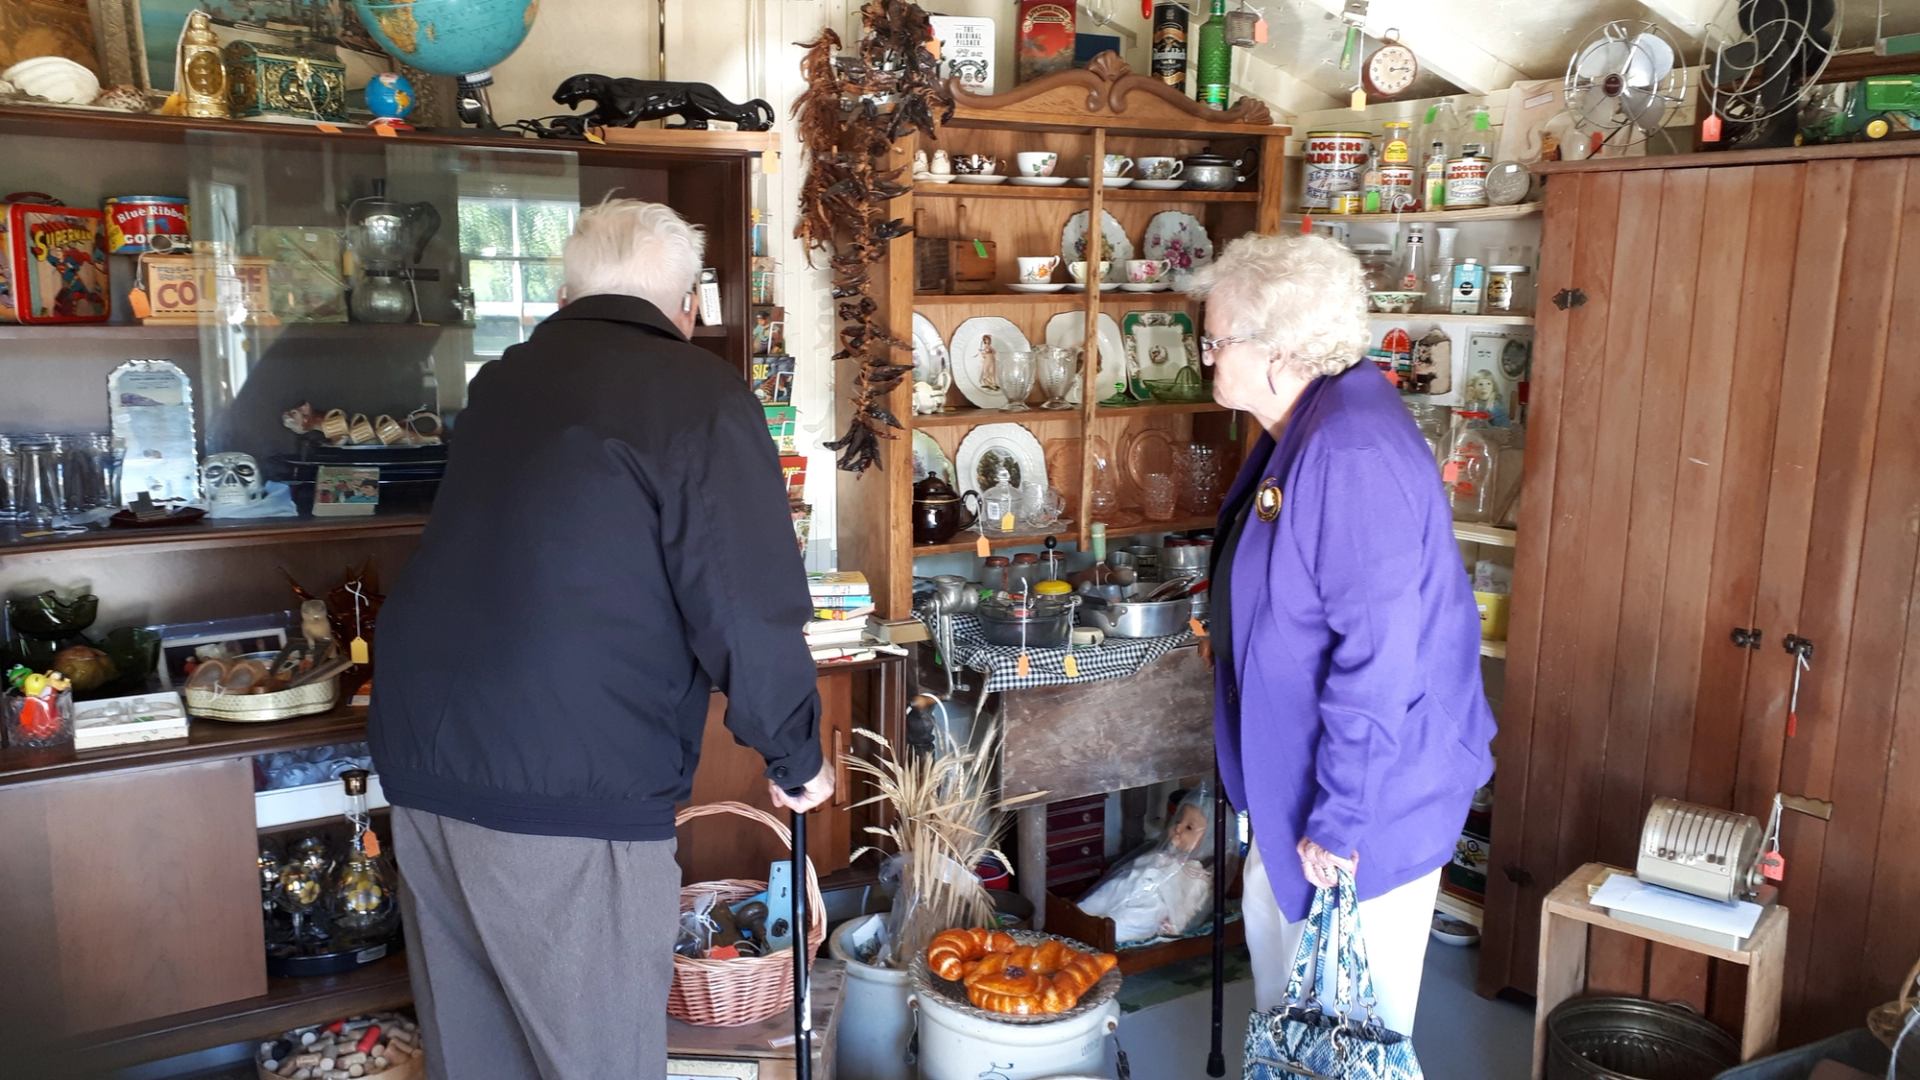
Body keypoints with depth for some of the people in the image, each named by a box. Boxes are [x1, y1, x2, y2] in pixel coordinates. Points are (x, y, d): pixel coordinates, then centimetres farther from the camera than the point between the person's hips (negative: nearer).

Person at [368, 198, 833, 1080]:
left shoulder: (502, 381, 13)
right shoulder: (699, 395, -7)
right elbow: (749, 614, -11)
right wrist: (796, 759, 2)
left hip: (422, 762, 7)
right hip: (569, 790, -7)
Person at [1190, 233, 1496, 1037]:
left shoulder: (1352, 455, -29)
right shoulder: (1298, 434, 3)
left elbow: (1378, 657, -30)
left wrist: (1339, 819, -24)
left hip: (1374, 789, -10)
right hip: (1290, 766, 10)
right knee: (1274, 925, 26)